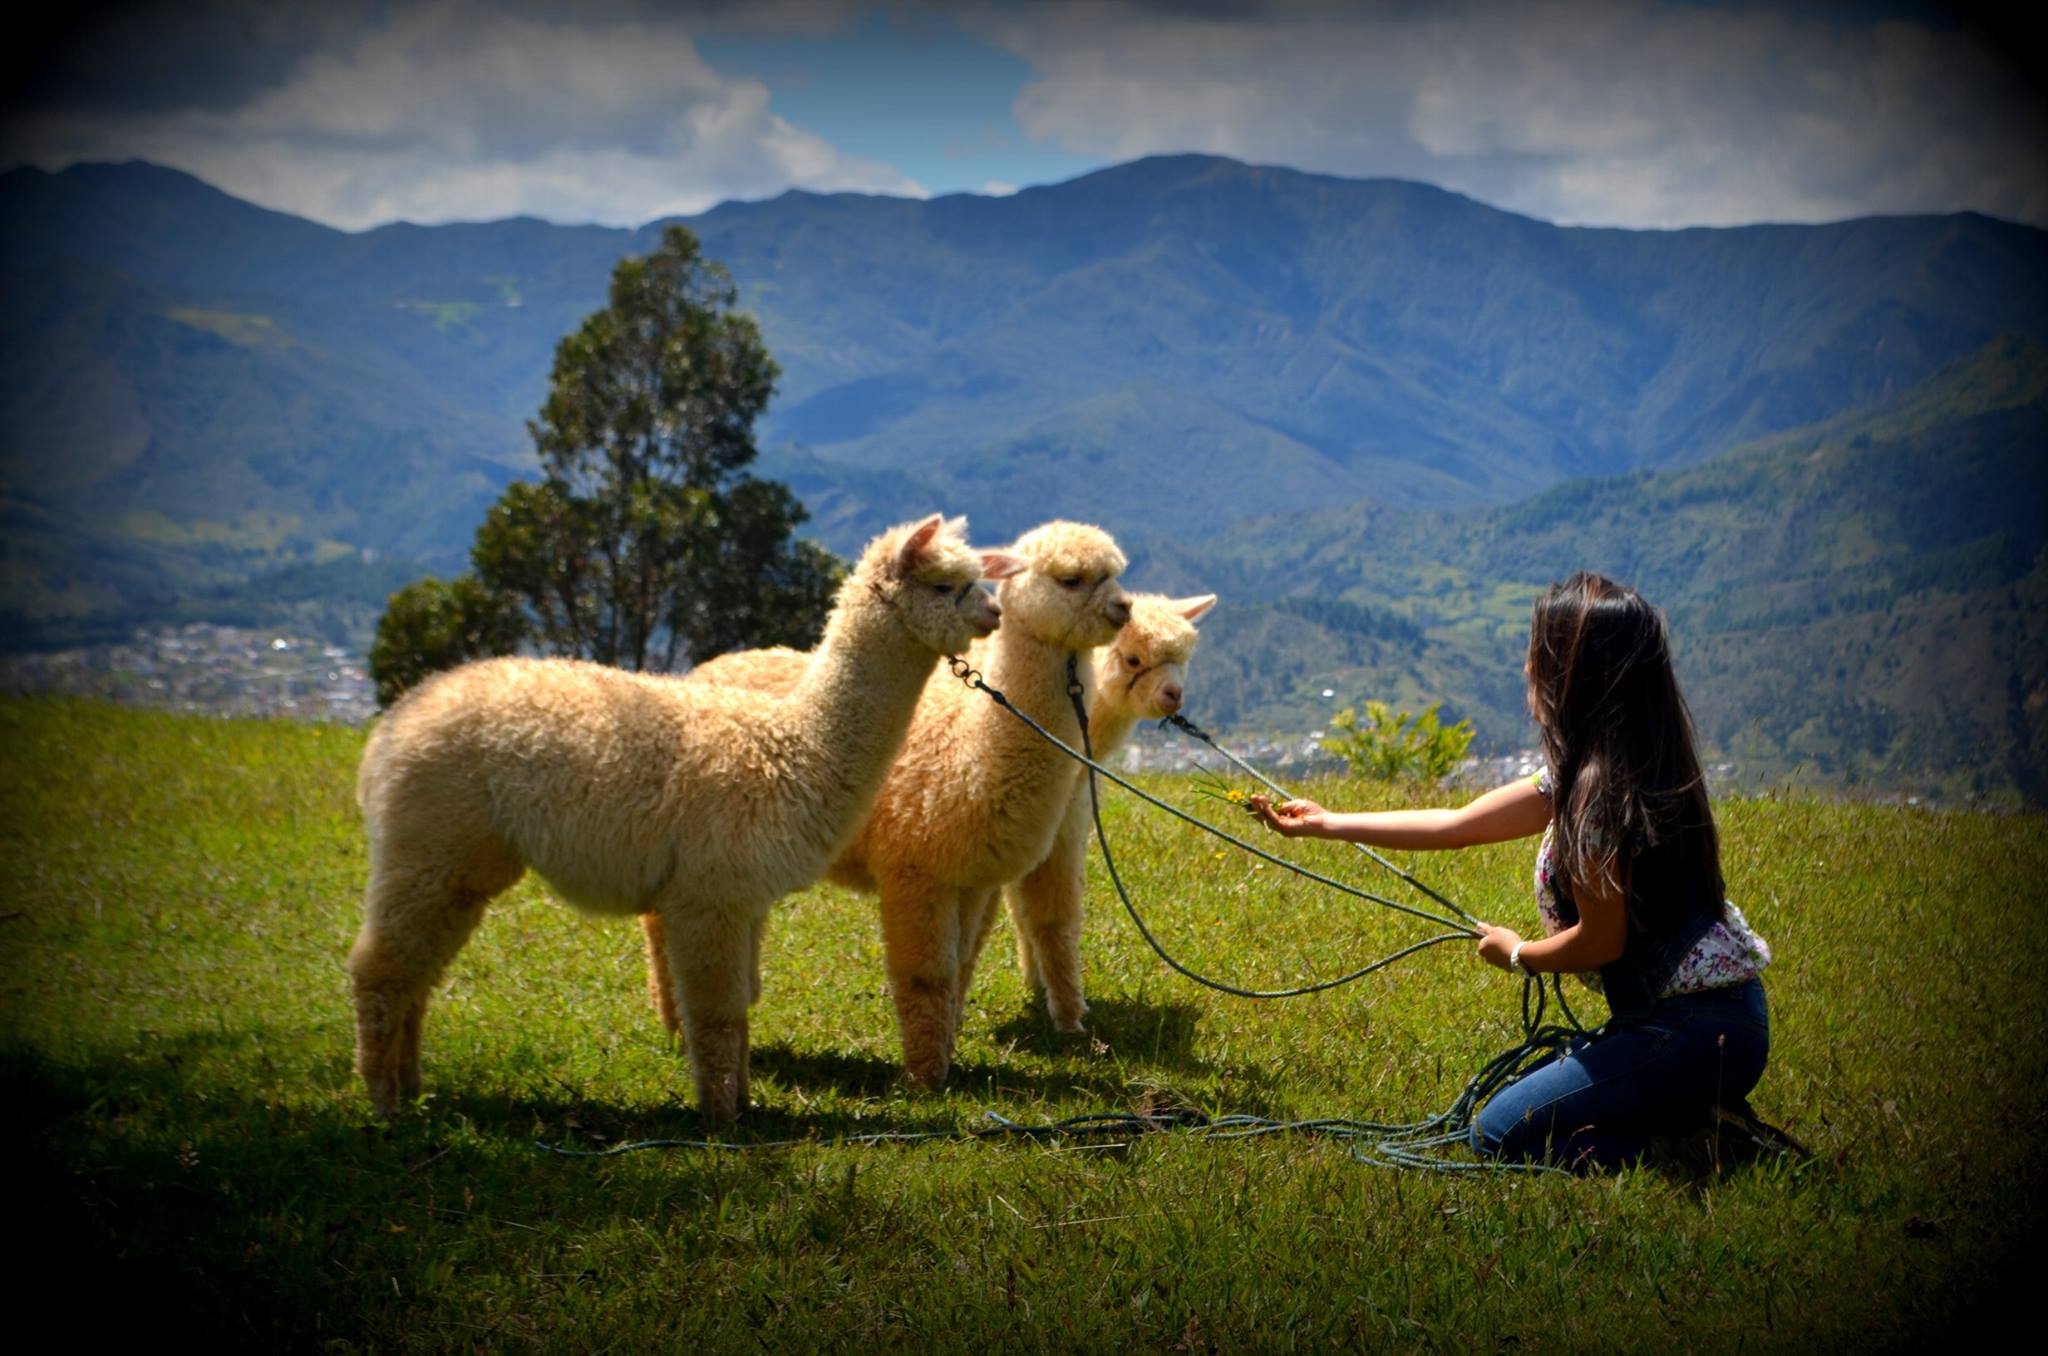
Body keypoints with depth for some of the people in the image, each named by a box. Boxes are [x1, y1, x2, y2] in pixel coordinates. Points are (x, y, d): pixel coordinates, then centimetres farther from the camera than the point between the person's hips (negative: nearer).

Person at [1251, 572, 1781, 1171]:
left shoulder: (1600, 789, -21)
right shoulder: (1582, 772, 9)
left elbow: (1601, 941, -18)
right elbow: (1454, 824, 17)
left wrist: (1515, 953, 3)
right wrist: (1324, 824, 22)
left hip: (1693, 1030, -10)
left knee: (1500, 1133, -1)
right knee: (1525, 1096, 22)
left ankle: (1699, 1143, -6)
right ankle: (1700, 1113, 11)